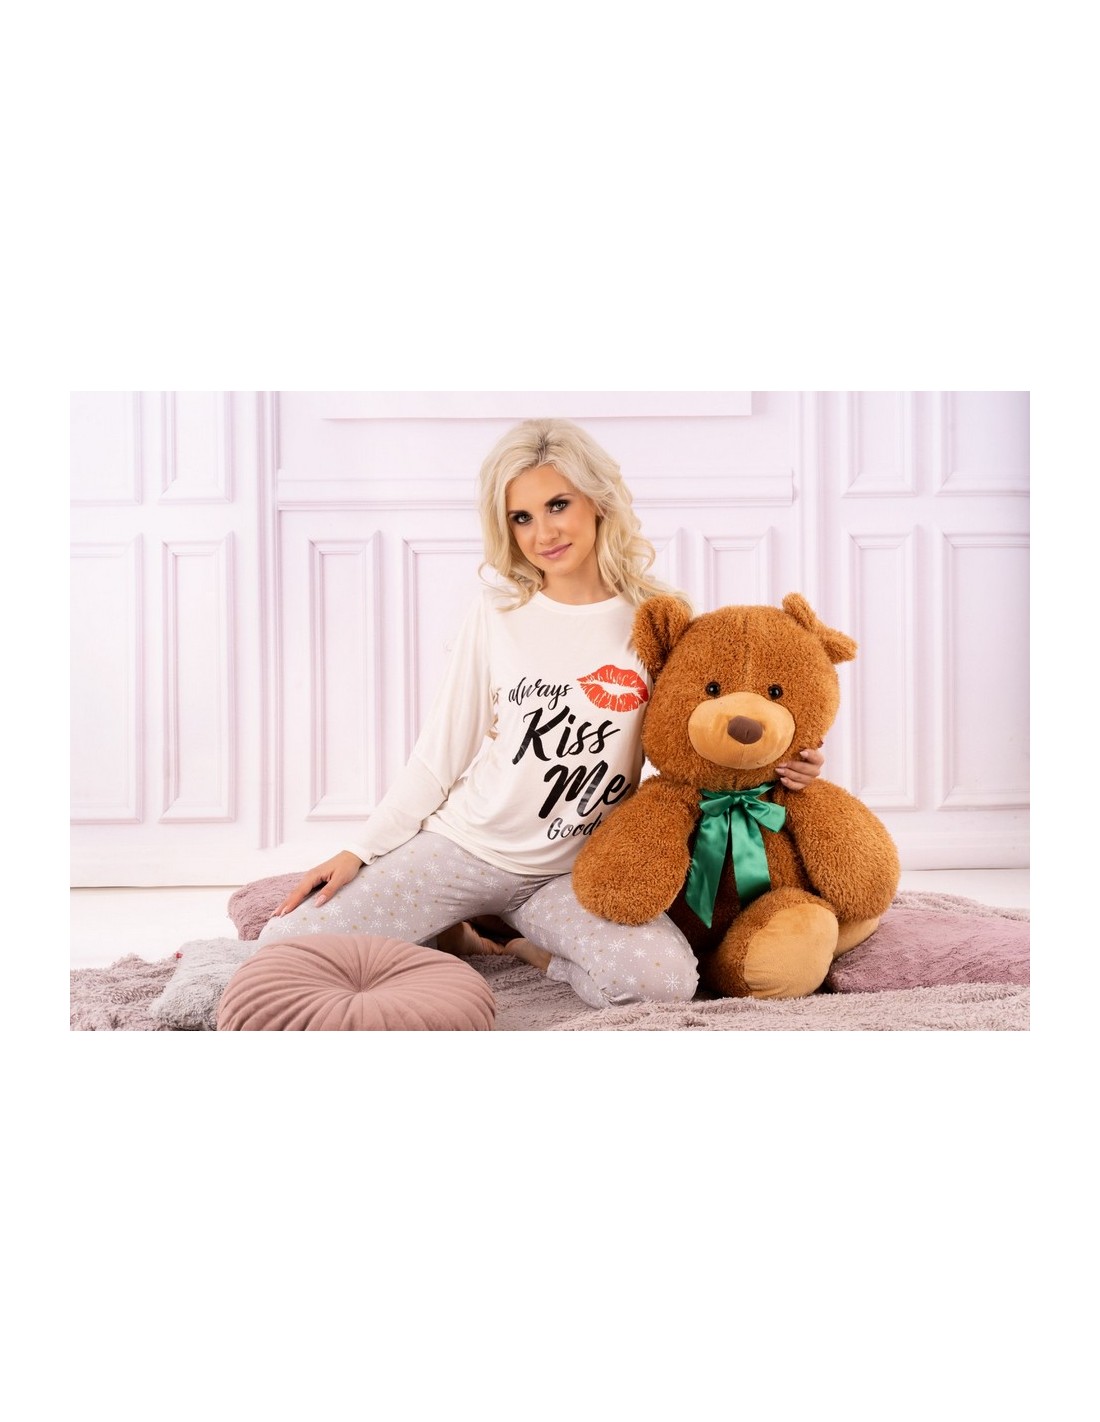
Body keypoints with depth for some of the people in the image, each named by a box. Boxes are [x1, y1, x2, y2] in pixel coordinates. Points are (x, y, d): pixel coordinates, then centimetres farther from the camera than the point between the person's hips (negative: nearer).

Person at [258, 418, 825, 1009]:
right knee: (285, 944, -14)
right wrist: (360, 850, -1)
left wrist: (775, 767, -11)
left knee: (666, 980, -29)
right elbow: (438, 754, 4)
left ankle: (517, 943, 0)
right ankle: (447, 931, 12)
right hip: (458, 847, 0)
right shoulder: (498, 612, -1)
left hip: (572, 871, 0)